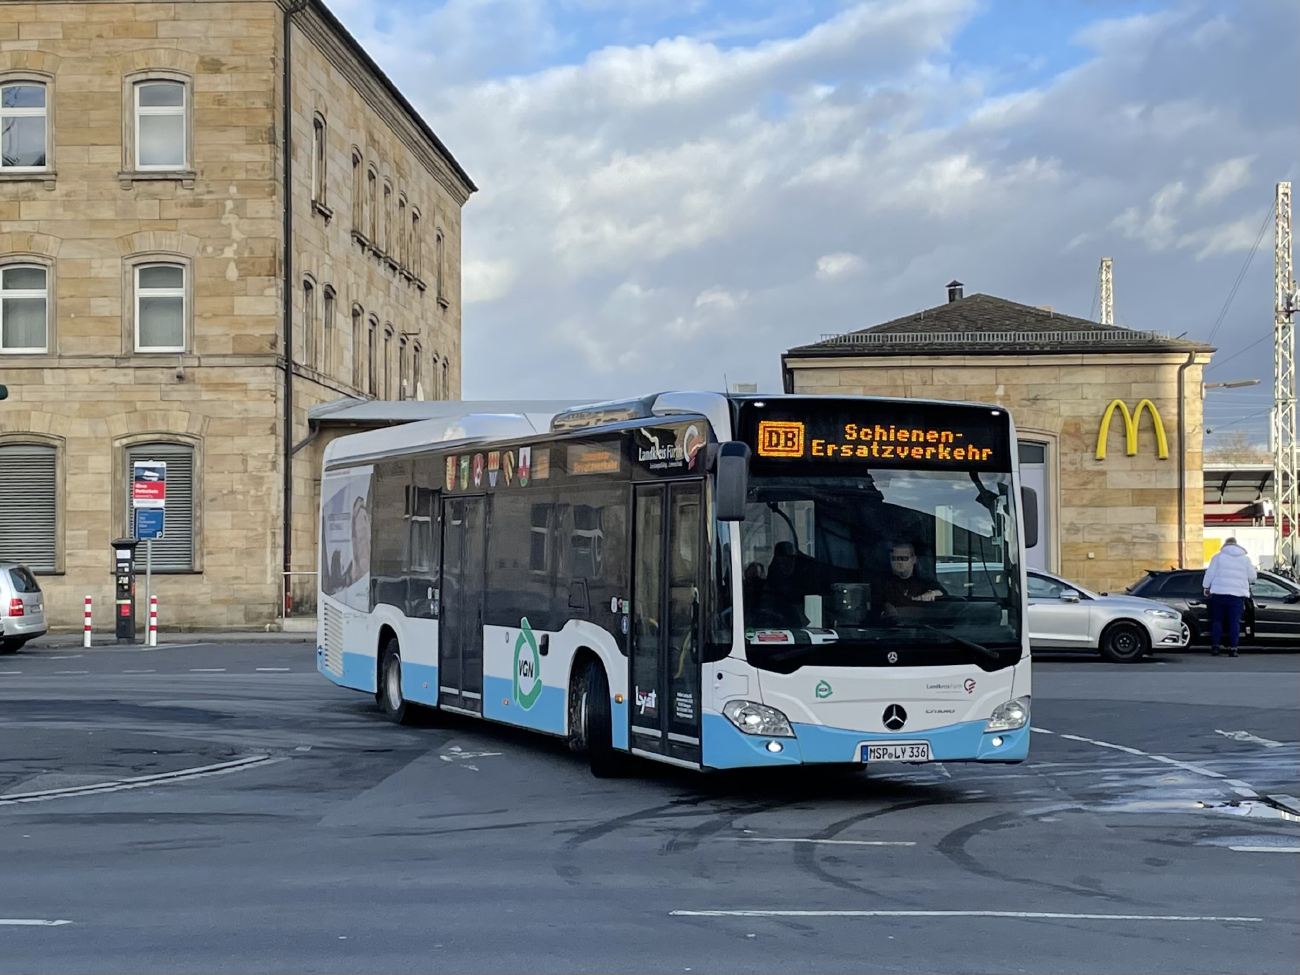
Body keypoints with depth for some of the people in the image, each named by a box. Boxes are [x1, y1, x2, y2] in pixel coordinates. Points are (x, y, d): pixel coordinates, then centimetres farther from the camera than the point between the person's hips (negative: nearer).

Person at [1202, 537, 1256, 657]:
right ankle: (1233, 648, -5)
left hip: (1219, 593, 0)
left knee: (1217, 620, 8)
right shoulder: (1245, 558, 7)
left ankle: (1215, 646, 2)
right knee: (1234, 622, 1)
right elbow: (1253, 577, 10)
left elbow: (1210, 573, 1)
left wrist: (1206, 587, 12)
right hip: (1237, 594, 0)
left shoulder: (1218, 556, 2)